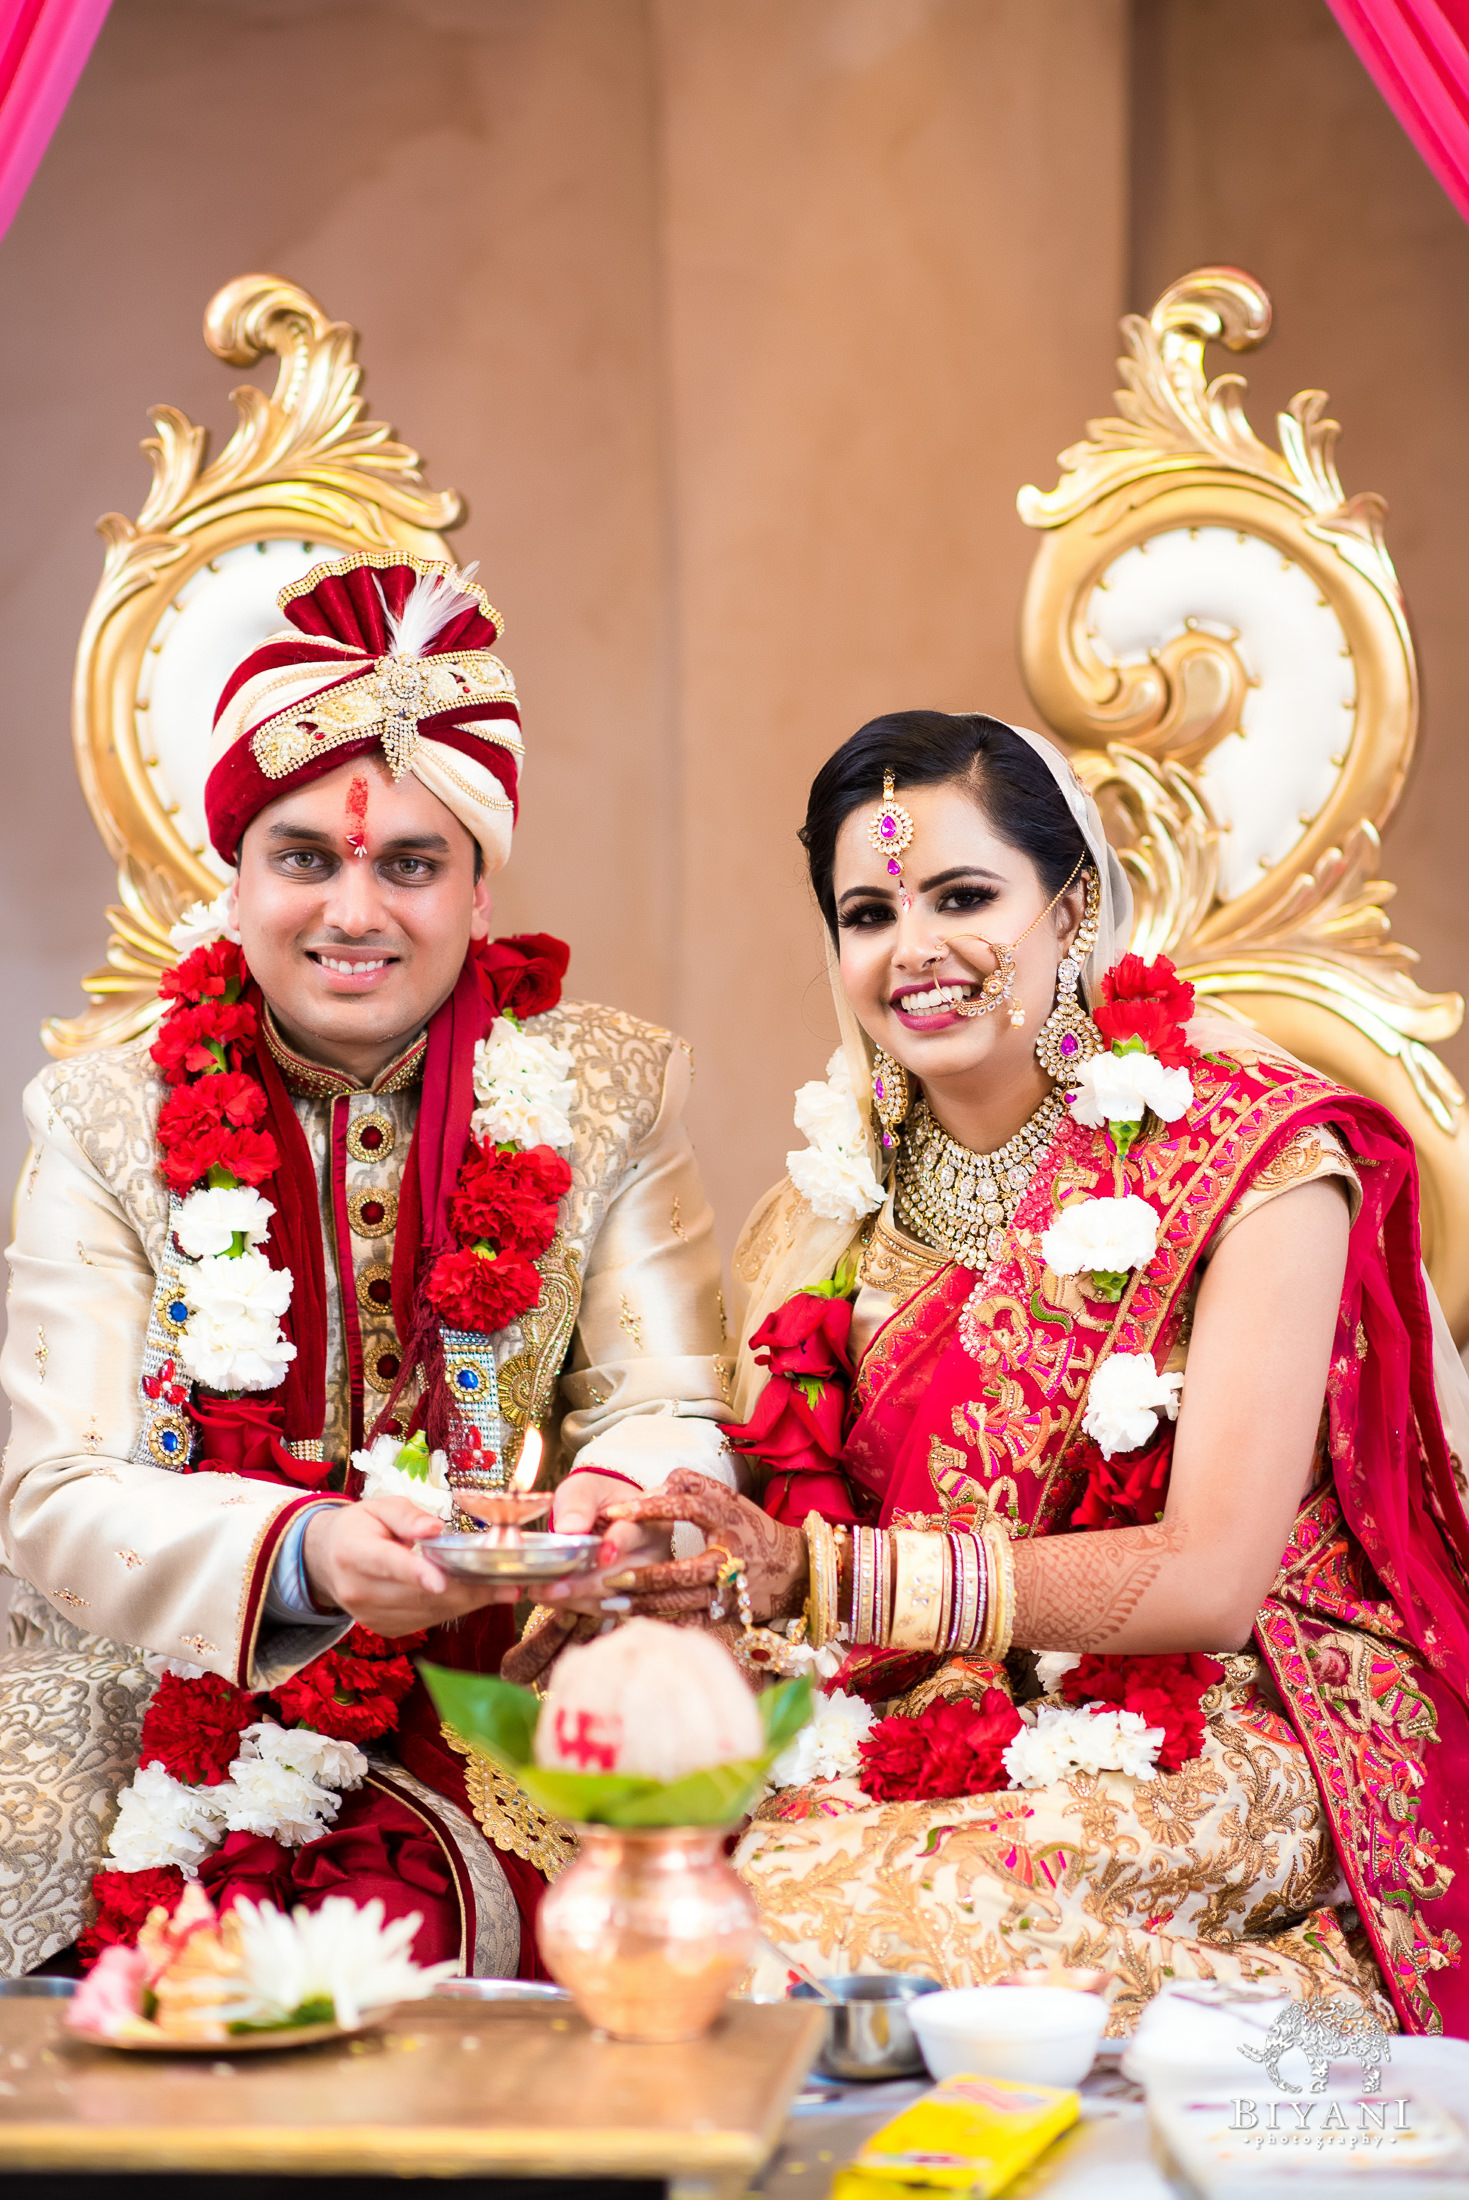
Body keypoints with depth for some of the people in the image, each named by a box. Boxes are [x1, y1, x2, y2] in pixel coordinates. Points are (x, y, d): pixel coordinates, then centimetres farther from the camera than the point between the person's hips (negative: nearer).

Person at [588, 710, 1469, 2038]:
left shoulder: (1258, 1158, -7)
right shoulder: (824, 1209, 9)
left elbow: (1212, 1579, -16)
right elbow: (764, 1553, 9)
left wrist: (820, 1575, -24)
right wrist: (605, 1533, -15)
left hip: (1210, 1743, -4)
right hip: (916, 1746, 5)